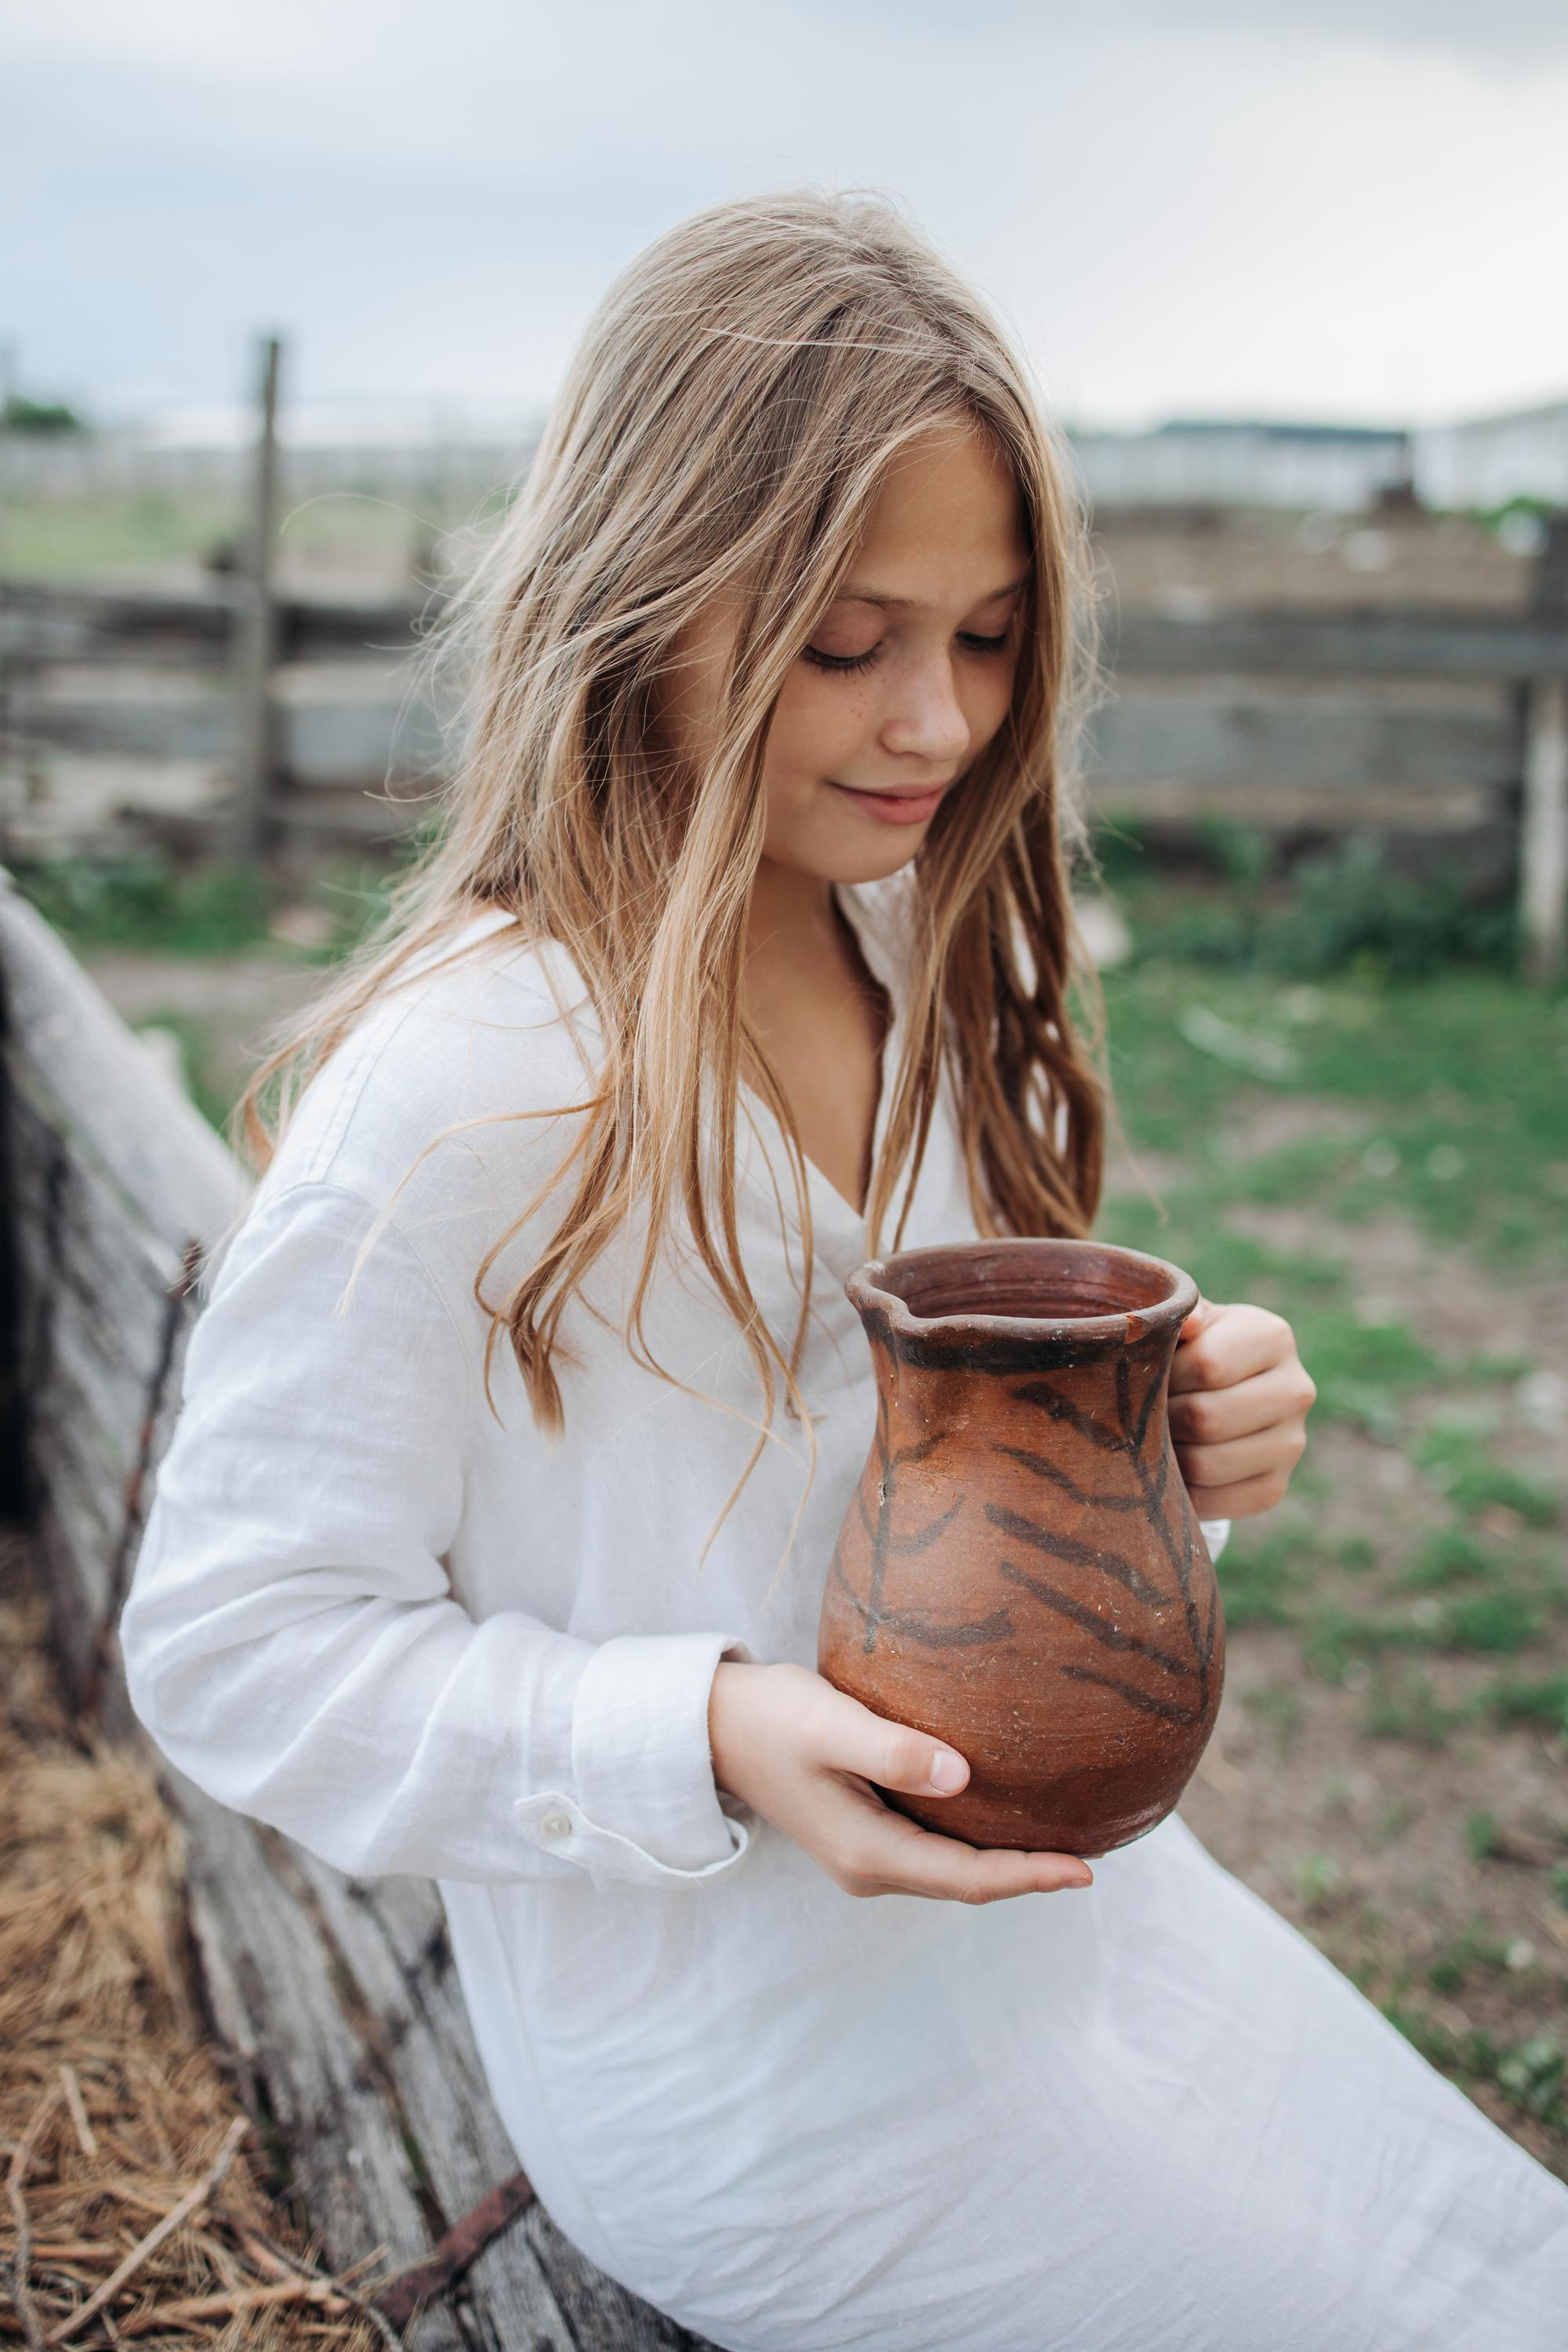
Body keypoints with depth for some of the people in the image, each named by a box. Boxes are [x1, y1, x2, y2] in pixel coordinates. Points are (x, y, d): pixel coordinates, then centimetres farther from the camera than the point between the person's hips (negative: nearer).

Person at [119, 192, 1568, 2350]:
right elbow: (235, 1647, -18)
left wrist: (1174, 1433, -11)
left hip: (1070, 1897, 7)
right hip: (754, 2070, -7)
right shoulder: (455, 1082, -25)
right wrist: (714, 1742, -30)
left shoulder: (930, 959, 0)